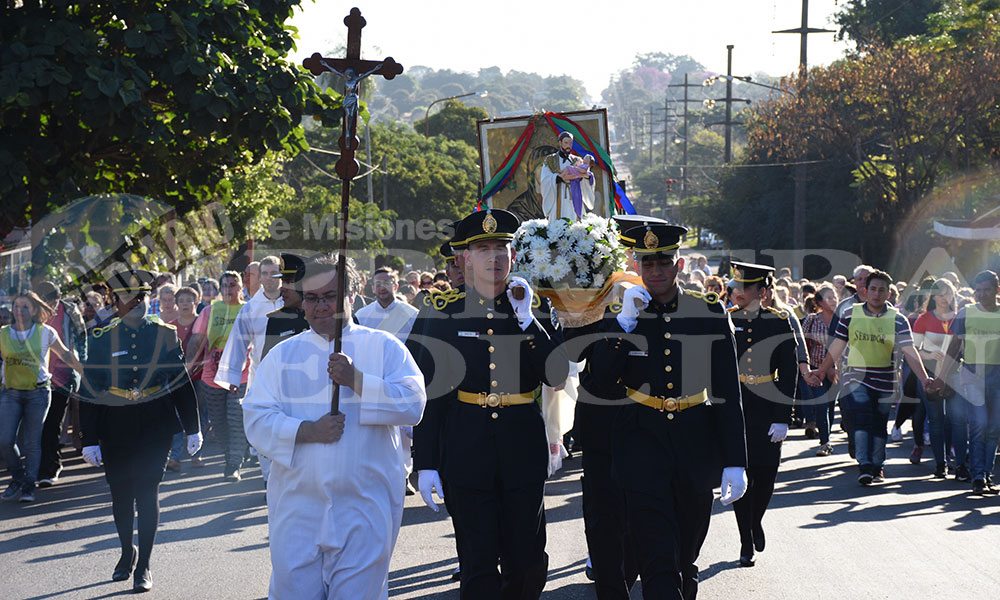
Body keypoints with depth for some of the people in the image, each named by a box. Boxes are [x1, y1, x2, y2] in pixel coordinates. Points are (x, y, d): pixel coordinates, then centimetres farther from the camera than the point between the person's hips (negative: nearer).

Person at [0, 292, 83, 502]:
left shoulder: (45, 333, 1)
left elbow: (65, 355, 11)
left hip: (38, 392, -1)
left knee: (32, 443, -1)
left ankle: (29, 487, 11)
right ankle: (18, 479, 16)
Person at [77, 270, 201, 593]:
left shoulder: (165, 334, 1)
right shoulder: (103, 339, -1)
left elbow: (183, 385, 5)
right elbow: (89, 392, 0)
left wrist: (193, 429, 5)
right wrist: (90, 440, -3)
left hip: (155, 428, -1)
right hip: (115, 430, 1)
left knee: (147, 492, -4)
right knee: (121, 492, 11)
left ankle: (144, 566, 5)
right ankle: (127, 551, 34)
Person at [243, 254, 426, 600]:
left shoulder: (383, 347, 7)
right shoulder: (283, 354, 11)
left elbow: (413, 404, -6)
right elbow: (256, 419, 1)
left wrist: (357, 380, -14)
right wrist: (307, 431, -14)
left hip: (365, 510, -1)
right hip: (297, 506, 2)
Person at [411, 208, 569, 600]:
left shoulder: (531, 309, 6)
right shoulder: (446, 313, 1)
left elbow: (557, 375, -6)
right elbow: (429, 392, 0)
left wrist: (526, 320, -14)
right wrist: (425, 464, -5)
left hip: (522, 446, 2)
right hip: (466, 449, -2)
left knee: (529, 561, 7)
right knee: (478, 565, 0)